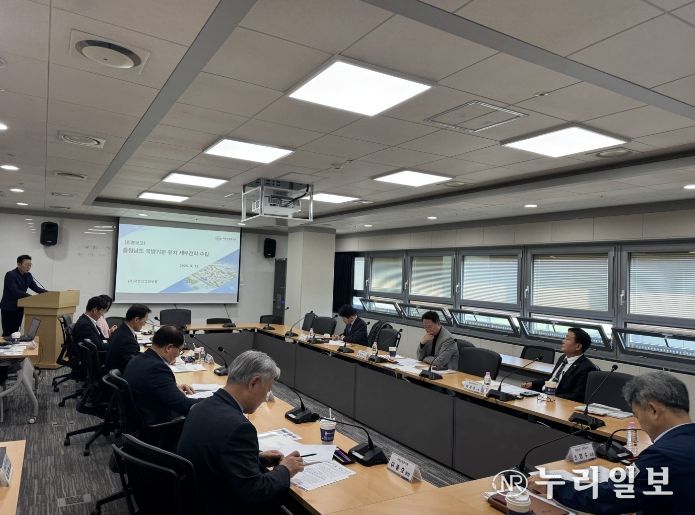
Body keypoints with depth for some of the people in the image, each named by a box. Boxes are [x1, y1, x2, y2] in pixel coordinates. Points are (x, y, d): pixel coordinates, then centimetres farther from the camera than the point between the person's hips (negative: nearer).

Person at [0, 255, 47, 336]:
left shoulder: (28, 275, 6)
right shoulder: (10, 275, -17)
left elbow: (36, 288, 4)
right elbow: (15, 291, -27)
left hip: (19, 308, 7)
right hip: (8, 308, -7)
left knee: (15, 332, 9)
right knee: (8, 333, -4)